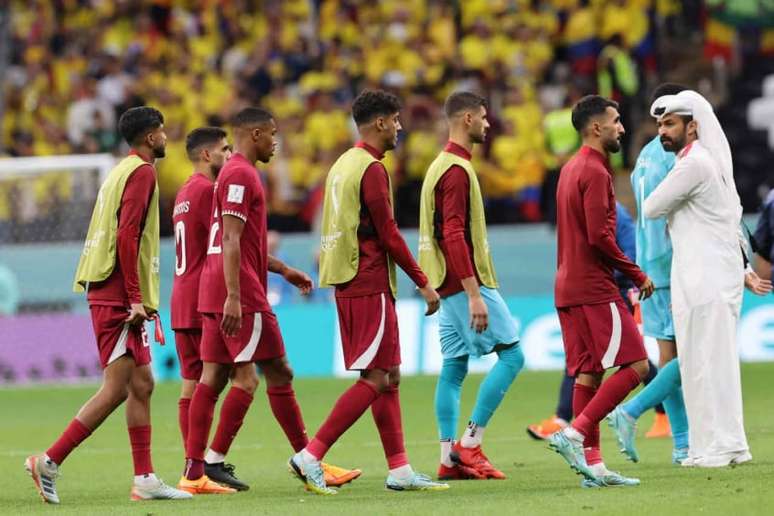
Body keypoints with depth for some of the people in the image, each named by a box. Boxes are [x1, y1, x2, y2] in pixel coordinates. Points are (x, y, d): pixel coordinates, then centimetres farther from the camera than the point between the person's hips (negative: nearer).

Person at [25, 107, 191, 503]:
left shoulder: (124, 170, 20)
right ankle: (49, 462, -11)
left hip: (115, 296, 10)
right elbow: (127, 235, -19)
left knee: (141, 385, 9)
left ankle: (145, 479, 9)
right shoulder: (142, 171, -9)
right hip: (119, 296, -10)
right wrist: (135, 298, -20)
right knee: (116, 389, -11)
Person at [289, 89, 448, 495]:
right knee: (375, 379, -8)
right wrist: (423, 283, -9)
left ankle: (399, 470, 10)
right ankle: (310, 456, -13)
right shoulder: (371, 168, -13)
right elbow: (388, 234, -15)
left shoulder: (343, 164, 16)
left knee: (388, 376, 11)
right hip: (370, 287, -10)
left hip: (348, 286, 10)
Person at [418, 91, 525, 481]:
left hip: (448, 286, 10)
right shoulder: (457, 170, -14)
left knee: (454, 368, 7)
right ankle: (469, 444, -9)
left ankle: (450, 458, 5)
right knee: (511, 354, -7)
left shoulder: (443, 166, 17)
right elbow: (454, 235, -21)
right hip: (466, 283, -10)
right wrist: (474, 294, -24)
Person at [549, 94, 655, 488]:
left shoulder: (570, 170, 18)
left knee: (588, 373, 7)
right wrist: (637, 275, -11)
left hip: (568, 288, 10)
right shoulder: (595, 172, -13)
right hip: (595, 289, -10)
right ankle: (574, 435, -15)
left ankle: (592, 464, 4)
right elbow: (599, 236, -20)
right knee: (635, 364, -8)